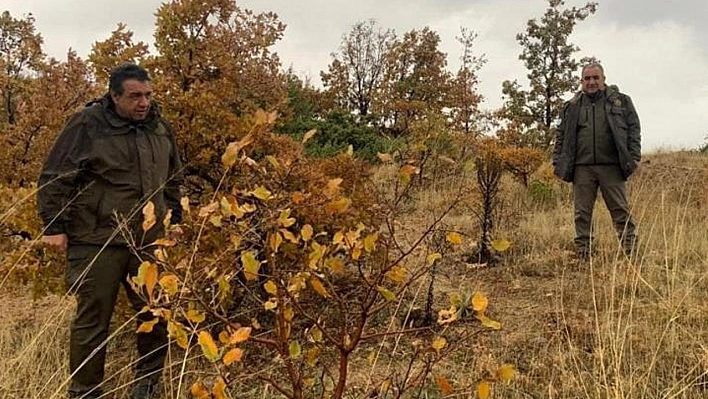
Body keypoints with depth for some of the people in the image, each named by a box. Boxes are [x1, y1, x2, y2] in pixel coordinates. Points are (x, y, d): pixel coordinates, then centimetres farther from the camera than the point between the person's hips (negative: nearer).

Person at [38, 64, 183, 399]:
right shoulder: (87, 125, -6)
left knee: (157, 316, 8)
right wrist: (54, 227, -7)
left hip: (150, 242, 5)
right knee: (92, 321, 3)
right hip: (97, 243, -5)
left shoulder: (160, 128, 11)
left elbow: (173, 180, 23)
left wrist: (174, 221, 22)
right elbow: (54, 179, -5)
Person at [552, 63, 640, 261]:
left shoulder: (621, 101, 10)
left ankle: (632, 252, 9)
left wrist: (633, 157, -3)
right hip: (582, 168, 2)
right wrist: (558, 162, 8)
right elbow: (561, 136, 16)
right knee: (582, 213, 4)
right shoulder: (571, 106, 14)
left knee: (620, 210, 1)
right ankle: (583, 255, 11)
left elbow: (633, 129, 7)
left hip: (612, 167, -1)